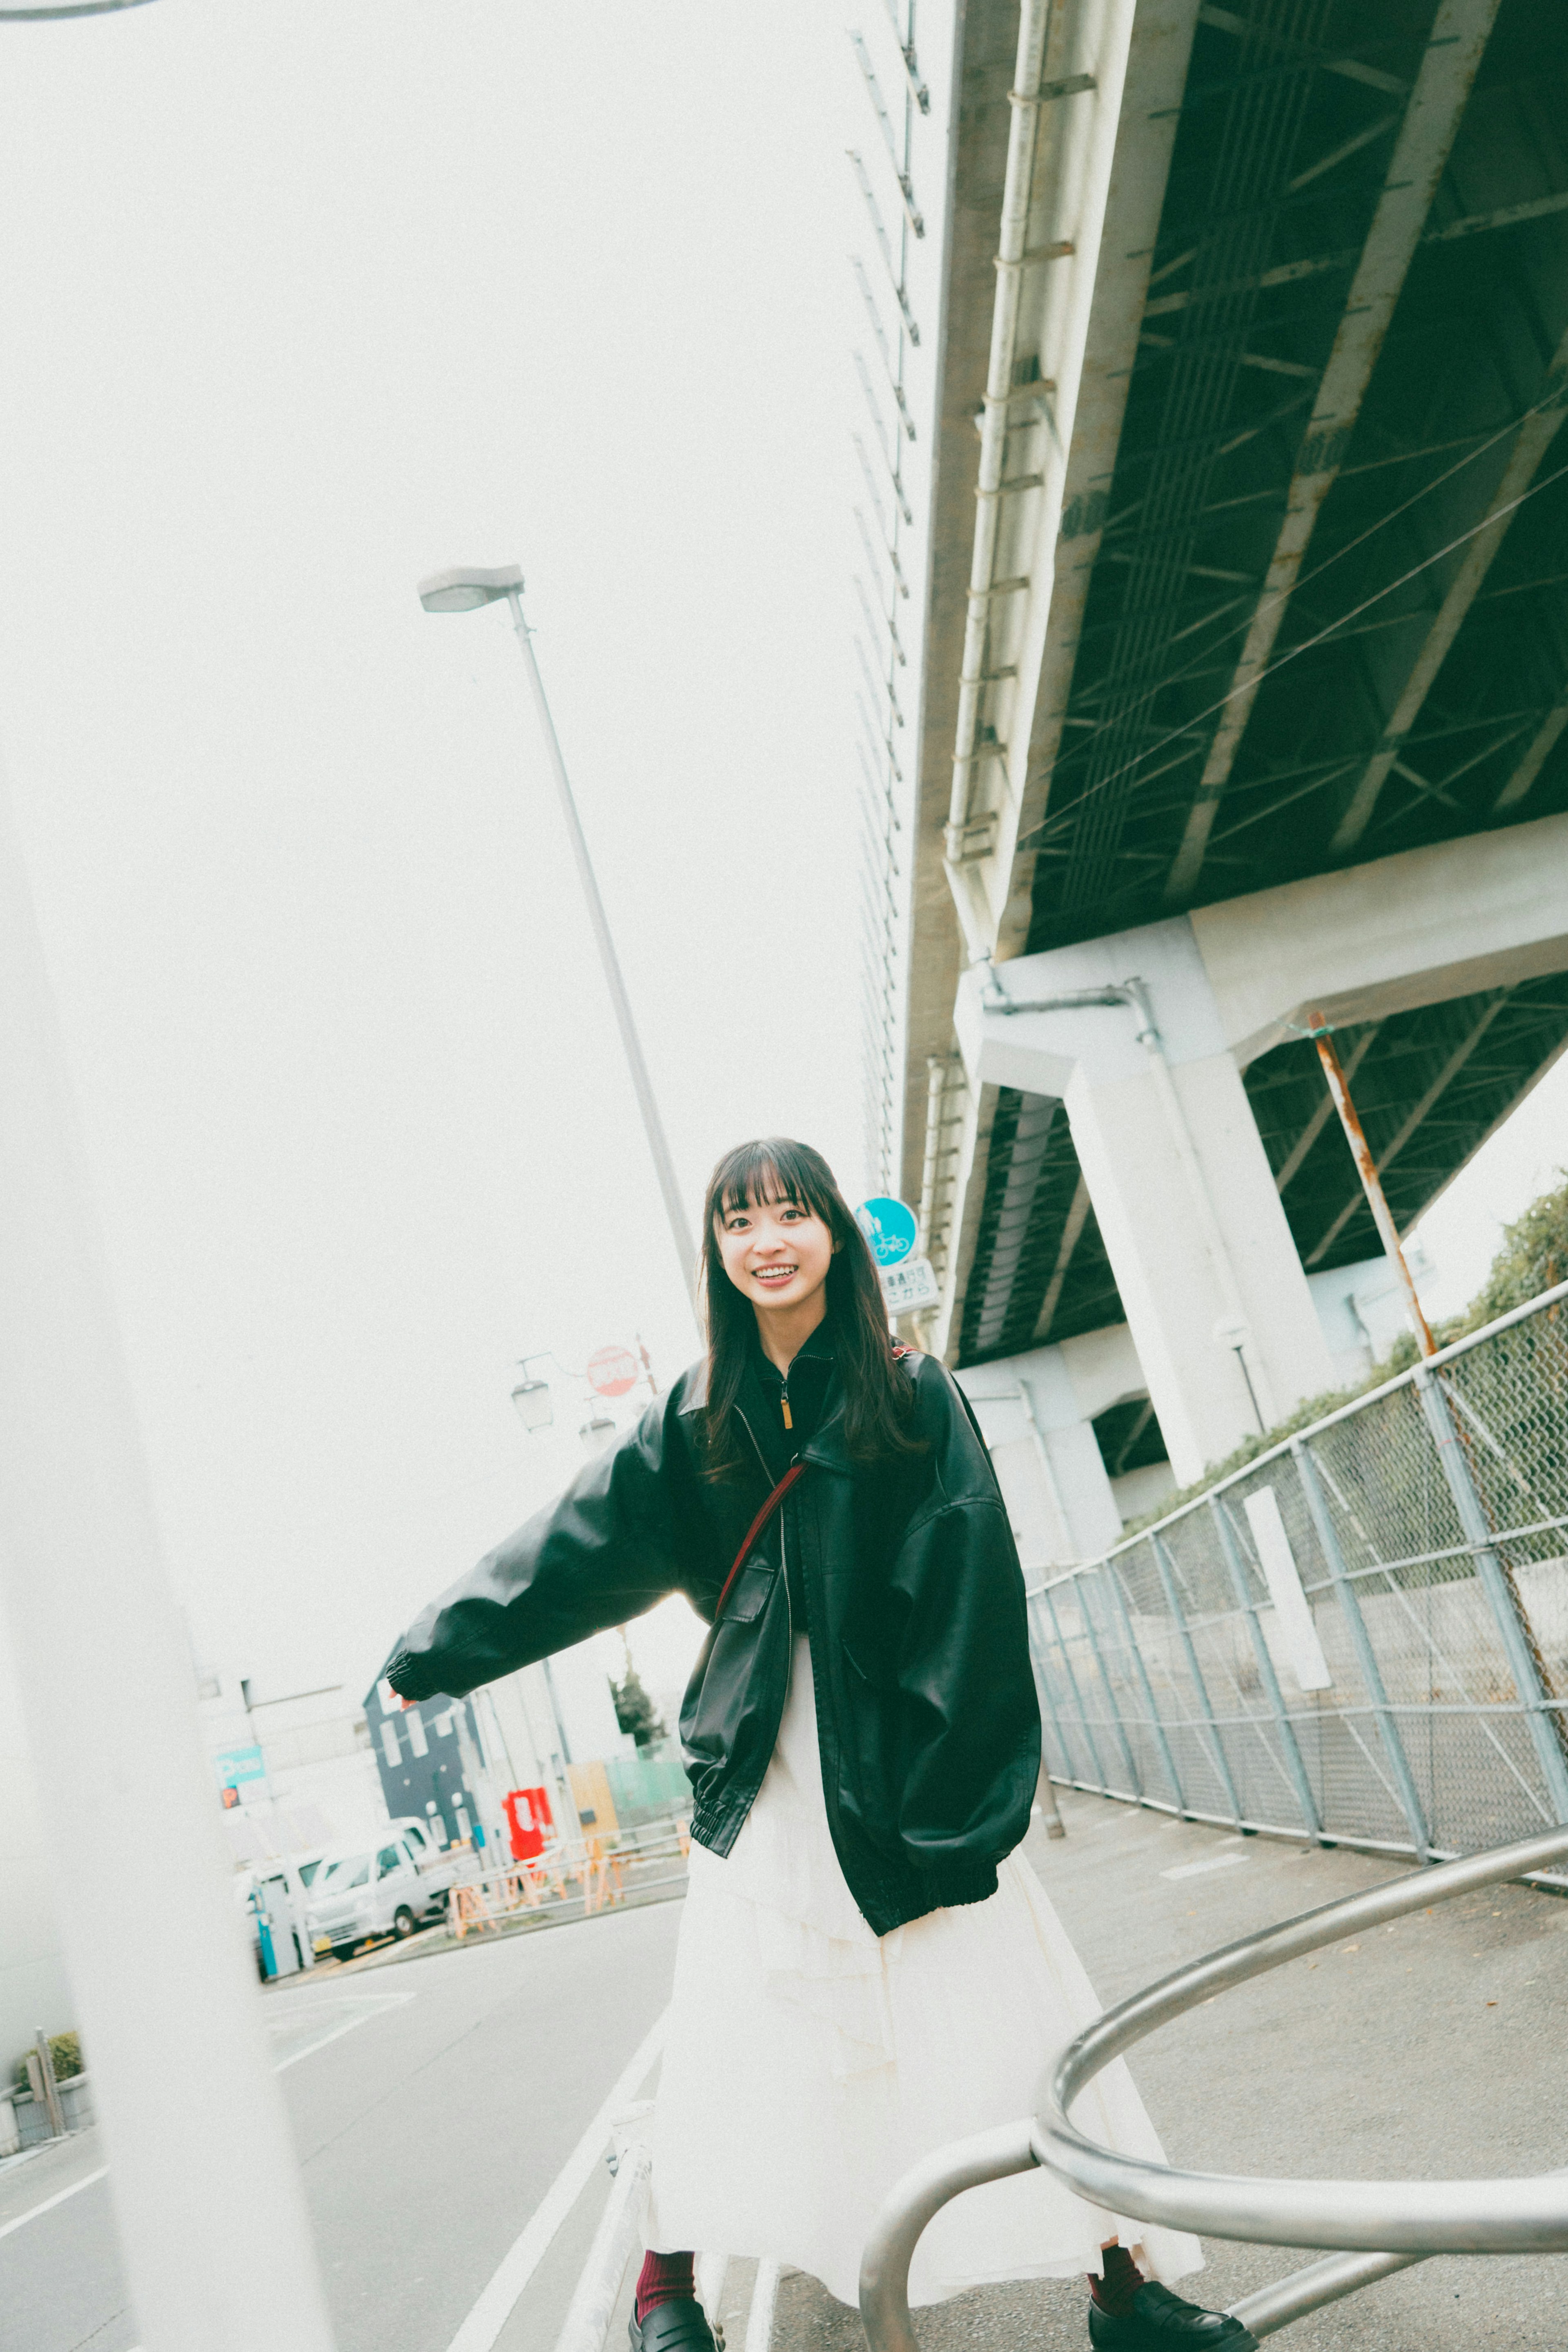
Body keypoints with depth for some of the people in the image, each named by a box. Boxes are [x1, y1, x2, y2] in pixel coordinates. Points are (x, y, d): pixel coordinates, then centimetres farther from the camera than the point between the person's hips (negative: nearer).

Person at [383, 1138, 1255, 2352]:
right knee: (730, 2028, 7)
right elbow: (580, 1548, 7)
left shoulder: (914, 1394, -4)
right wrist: (432, 1653, 9)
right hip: (763, 1778, 2)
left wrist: (951, 1798, -14)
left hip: (903, 1766, -2)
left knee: (1015, 2027, 3)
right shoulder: (697, 1419, 4)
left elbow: (972, 1601, -9)